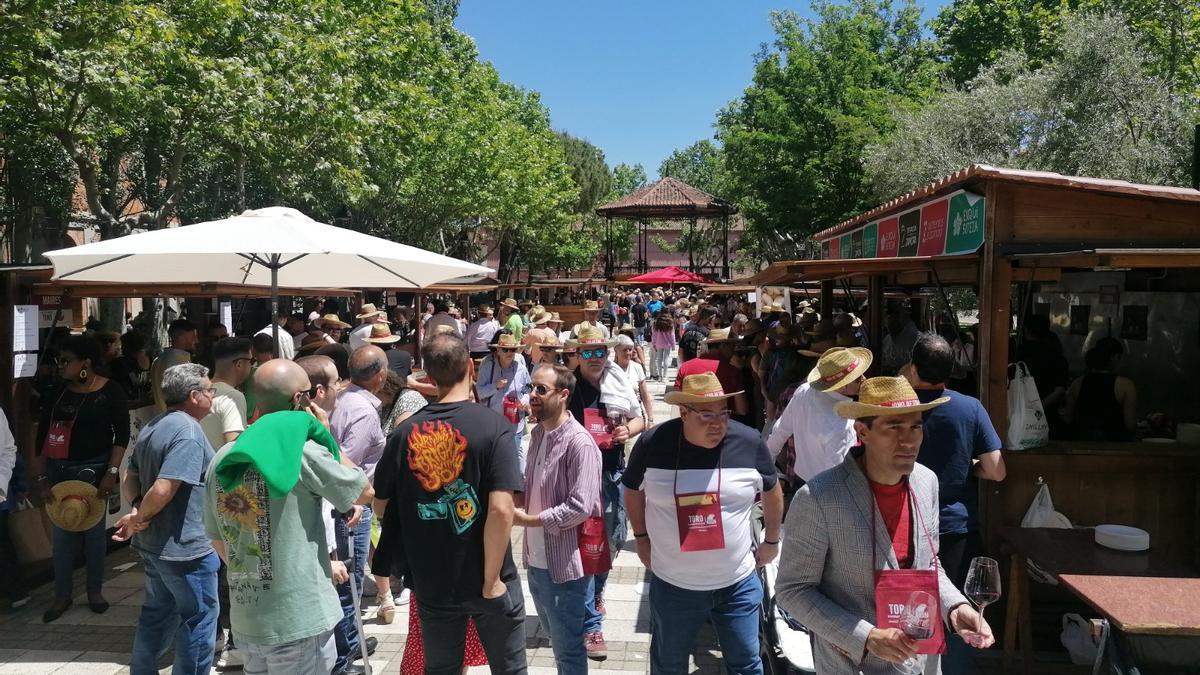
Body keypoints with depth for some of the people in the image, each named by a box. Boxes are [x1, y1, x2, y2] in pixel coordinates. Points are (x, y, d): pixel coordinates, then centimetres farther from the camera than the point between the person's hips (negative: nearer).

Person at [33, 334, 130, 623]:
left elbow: (122, 435, -8)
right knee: (62, 532, 6)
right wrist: (41, 478, -1)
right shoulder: (57, 393, 2)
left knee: (94, 530, 7)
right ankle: (62, 595, 19)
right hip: (59, 470, 3)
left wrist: (111, 472, -15)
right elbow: (42, 436, 4)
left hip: (94, 468, -3)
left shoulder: (110, 391, -8)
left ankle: (95, 591, 22)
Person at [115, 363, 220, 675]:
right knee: (199, 619, 4)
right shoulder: (189, 432, -22)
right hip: (185, 548, -10)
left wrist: (137, 508, -3)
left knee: (156, 614, 22)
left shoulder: (152, 427, 10)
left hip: (154, 544, 10)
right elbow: (163, 490, -29)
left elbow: (129, 478, 13)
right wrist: (140, 518, -13)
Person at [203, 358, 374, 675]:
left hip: (244, 621, 7)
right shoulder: (303, 452, -17)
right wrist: (325, 433, 3)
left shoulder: (221, 460, 4)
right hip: (299, 621, -7)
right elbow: (365, 491, -3)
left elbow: (217, 540, 14)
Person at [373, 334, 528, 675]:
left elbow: (381, 504, 6)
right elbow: (500, 509, -25)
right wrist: (491, 580, -15)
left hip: (430, 582, 3)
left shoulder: (405, 431, -5)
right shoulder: (493, 425, -16)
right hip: (486, 579, -3)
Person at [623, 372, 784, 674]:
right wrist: (641, 538, 10)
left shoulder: (749, 442, -13)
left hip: (737, 583, 0)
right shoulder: (652, 444, -14)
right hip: (672, 584, 0)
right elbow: (633, 491, 6)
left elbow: (772, 491, 6)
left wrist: (772, 540, 13)